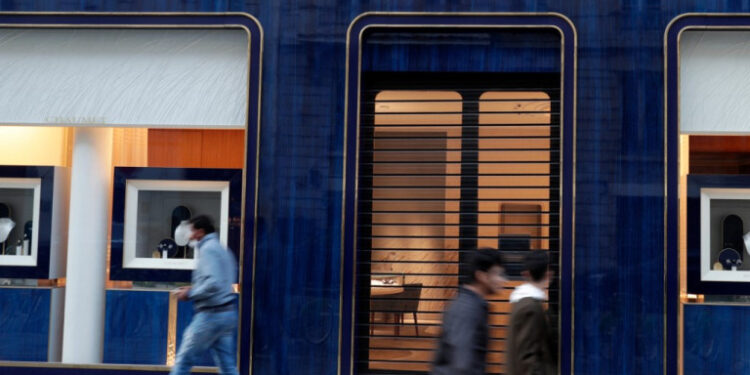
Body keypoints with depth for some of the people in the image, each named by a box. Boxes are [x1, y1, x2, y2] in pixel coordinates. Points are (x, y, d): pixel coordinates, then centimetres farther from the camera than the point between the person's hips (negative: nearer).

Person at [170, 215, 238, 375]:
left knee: (184, 360, 2)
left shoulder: (208, 249, -11)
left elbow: (213, 284, -23)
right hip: (228, 313, 9)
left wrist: (190, 294, -11)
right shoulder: (223, 250, 18)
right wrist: (194, 289, 15)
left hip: (211, 314, -9)